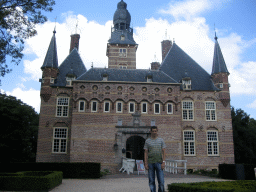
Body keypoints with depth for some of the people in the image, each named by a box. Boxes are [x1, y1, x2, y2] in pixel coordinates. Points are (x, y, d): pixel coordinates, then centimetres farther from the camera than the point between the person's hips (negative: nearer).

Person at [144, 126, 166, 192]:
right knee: (151, 181, 4)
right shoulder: (147, 141, 6)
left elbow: (163, 152, 2)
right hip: (150, 163, 1)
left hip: (159, 163, -1)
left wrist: (163, 162, -8)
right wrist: (145, 163, -2)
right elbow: (145, 153, 5)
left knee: (161, 180, -4)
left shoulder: (161, 140, 5)